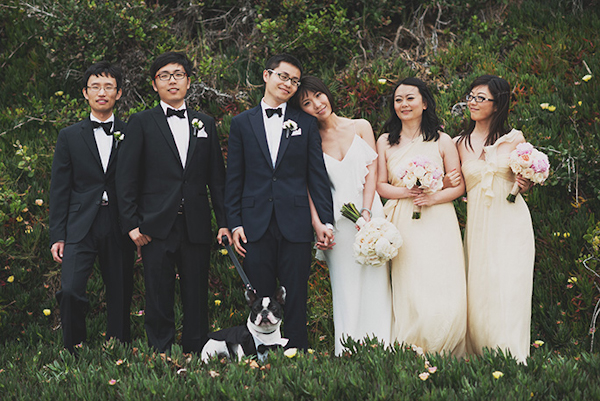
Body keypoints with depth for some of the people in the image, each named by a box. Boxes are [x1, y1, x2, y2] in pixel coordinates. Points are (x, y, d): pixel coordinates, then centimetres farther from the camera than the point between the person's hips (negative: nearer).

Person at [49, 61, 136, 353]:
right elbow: (59, 189, 7)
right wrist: (57, 236, 0)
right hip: (80, 227, -1)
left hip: (119, 230, 1)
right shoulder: (69, 137, 9)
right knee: (70, 291, -16)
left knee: (121, 297, 4)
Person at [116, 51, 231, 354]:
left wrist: (224, 222, 7)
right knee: (159, 298, -1)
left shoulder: (205, 124, 14)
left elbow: (217, 177, 14)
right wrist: (132, 224, -6)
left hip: (196, 226, 3)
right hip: (157, 226, -2)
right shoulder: (141, 123, 5)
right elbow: (126, 178, 1)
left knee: (197, 299, 5)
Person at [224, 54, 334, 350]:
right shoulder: (242, 123, 9)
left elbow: (317, 176, 7)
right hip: (256, 226, 0)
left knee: (296, 301, 1)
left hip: (295, 226, 0)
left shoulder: (306, 124, 10)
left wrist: (326, 221, -1)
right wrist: (234, 223, 0)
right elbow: (234, 179, 7)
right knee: (260, 302, 4)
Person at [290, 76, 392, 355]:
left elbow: (372, 171, 2)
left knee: (375, 285, -1)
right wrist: (318, 226, -12)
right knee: (345, 290, -2)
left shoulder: (361, 127, 7)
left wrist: (366, 212, -9)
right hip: (338, 221, -1)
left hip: (370, 213, 1)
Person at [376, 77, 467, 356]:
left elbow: (458, 186, 5)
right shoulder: (386, 142, 11)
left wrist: (434, 197, -13)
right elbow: (380, 186, 7)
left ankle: (441, 354, 2)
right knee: (409, 294, -6)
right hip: (402, 226, 1)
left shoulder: (442, 141, 7)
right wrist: (408, 192, -11)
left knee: (444, 298, -10)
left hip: (438, 224, 0)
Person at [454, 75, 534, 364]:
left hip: (511, 223, -2)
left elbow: (526, 183, 14)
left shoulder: (514, 139, 4)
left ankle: (512, 360, -4)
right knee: (478, 293, -2)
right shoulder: (460, 144, 8)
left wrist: (526, 182, -9)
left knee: (509, 291, -9)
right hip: (477, 224, 2)